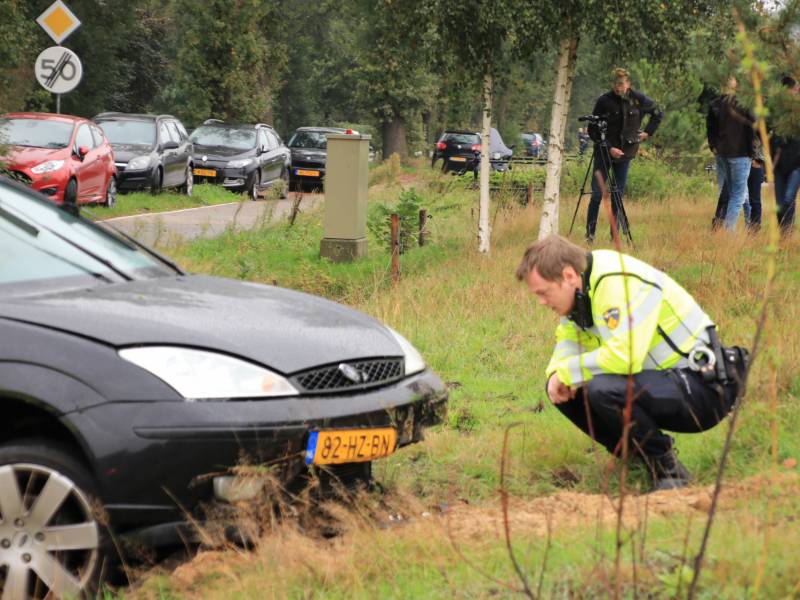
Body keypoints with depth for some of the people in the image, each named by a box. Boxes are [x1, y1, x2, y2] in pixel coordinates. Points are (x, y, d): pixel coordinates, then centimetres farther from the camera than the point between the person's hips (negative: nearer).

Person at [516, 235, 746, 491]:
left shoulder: (618, 283, -24)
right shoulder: (580, 286, 5)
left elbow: (624, 357, -35)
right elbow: (567, 339, 18)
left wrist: (568, 372, -19)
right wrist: (557, 373, -5)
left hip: (703, 387, -10)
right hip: (663, 378, 10)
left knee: (603, 390, -32)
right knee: (562, 391, 1)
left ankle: (668, 468, -12)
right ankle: (641, 459, 10)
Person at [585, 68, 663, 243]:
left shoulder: (638, 99, -1)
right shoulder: (604, 101, -9)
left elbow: (658, 114, 17)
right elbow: (593, 130, -7)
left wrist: (648, 132, 6)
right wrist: (609, 148, -15)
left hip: (625, 153, 3)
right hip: (604, 153, -3)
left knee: (618, 196, 5)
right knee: (597, 194, -6)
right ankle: (590, 233, 1)